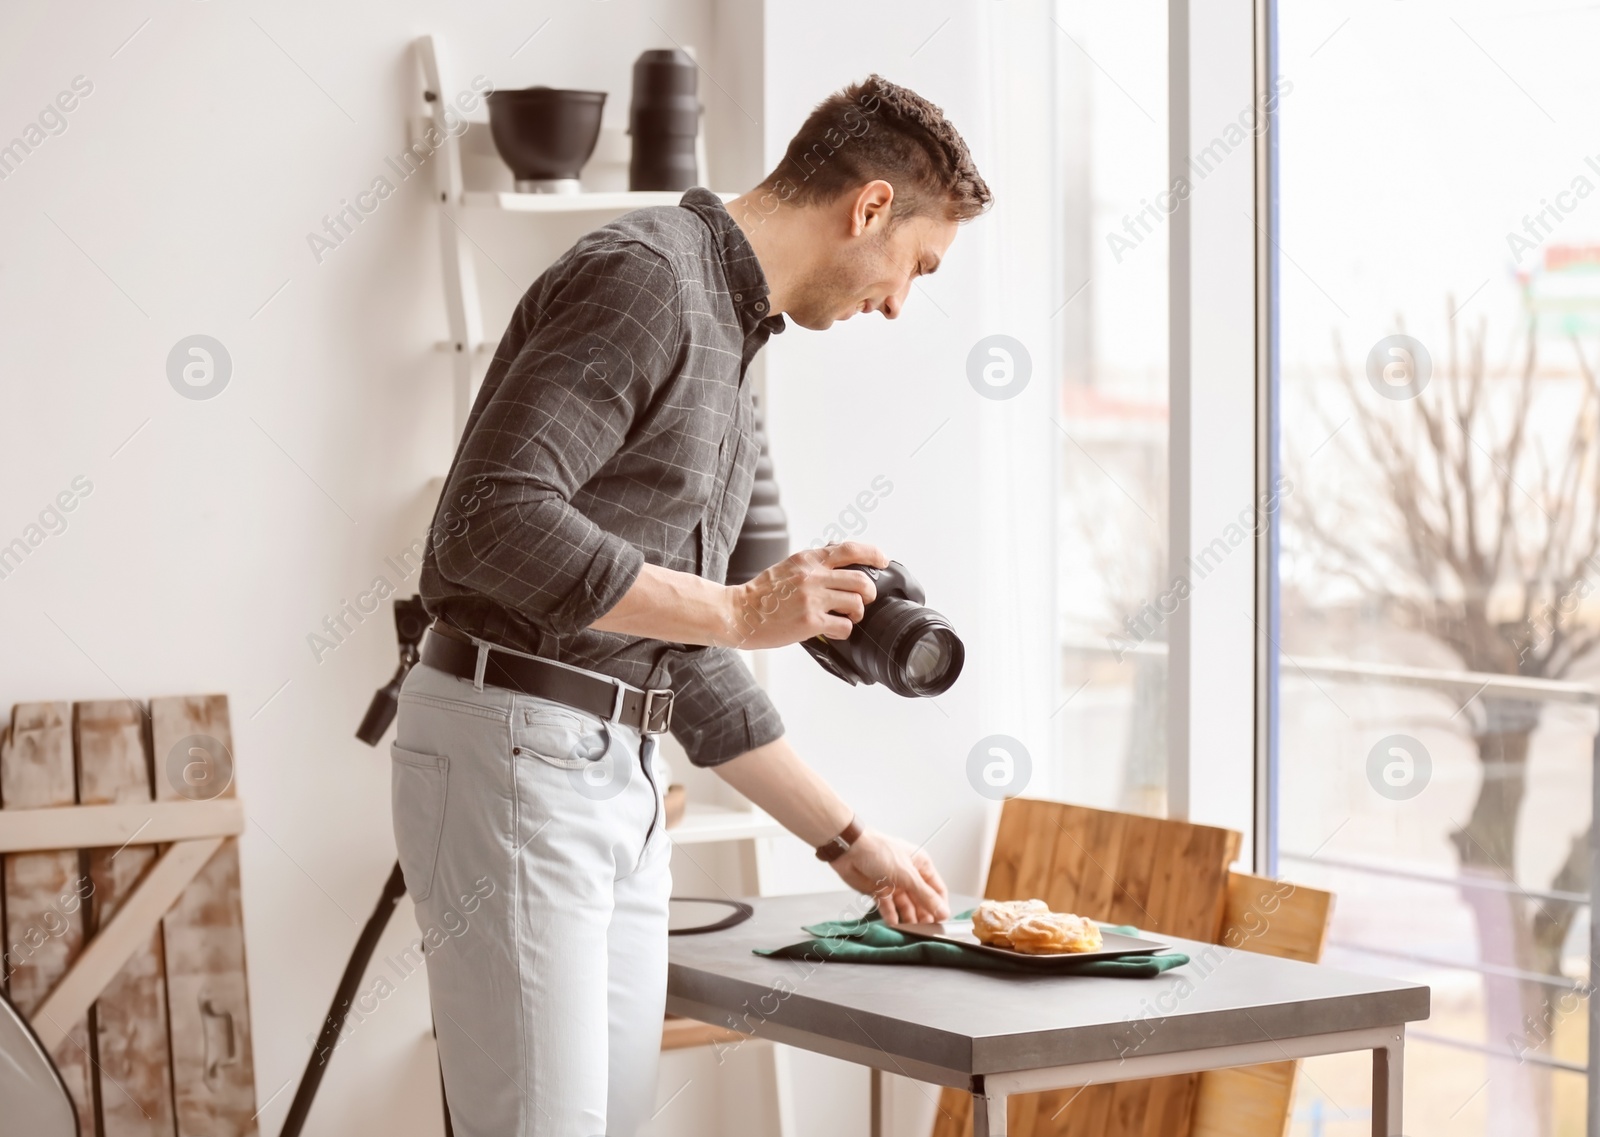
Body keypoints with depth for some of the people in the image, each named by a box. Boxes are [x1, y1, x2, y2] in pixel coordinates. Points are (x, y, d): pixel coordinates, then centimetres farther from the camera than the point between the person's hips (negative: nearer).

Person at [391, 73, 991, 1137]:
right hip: (515, 747, -10)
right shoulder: (640, 275, -10)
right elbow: (497, 519, -24)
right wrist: (744, 609, -18)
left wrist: (848, 839, 26)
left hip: (622, 771, 10)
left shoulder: (725, 332, 20)